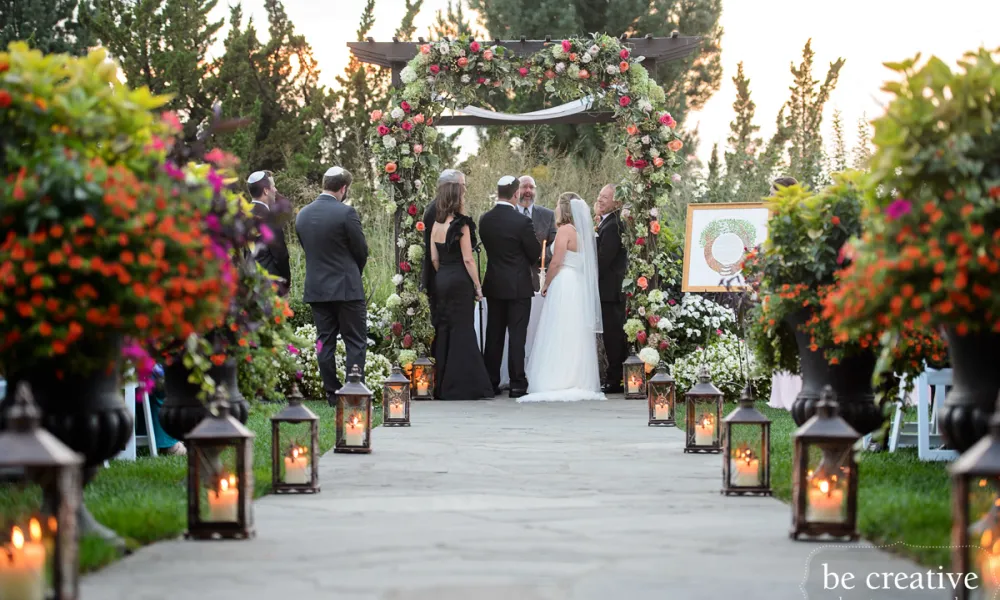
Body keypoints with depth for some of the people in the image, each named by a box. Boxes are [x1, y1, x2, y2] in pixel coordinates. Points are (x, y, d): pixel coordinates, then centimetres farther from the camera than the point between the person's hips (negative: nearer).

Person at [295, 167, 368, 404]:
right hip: (346, 287, -5)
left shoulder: (302, 215, 5)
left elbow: (307, 249, 12)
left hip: (316, 288, 5)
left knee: (325, 342, 10)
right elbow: (361, 251, -6)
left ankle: (332, 393, 10)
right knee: (355, 342, 1)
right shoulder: (346, 213, -14)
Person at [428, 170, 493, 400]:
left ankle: (441, 386, 16)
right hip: (460, 281, -7)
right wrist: (477, 286, -8)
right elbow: (468, 259, -14)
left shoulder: (436, 225, 7)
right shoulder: (461, 225, -13)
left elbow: (434, 259, 10)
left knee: (443, 330, 12)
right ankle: (461, 386, -2)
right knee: (462, 331, -2)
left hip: (441, 280, 7)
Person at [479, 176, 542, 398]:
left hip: (493, 285, 5)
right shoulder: (522, 221, -16)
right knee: (517, 335, -1)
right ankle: (517, 383, -2)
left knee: (494, 335, 10)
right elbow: (535, 253, -7)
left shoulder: (485, 220, -1)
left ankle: (490, 382, 13)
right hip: (518, 285, -5)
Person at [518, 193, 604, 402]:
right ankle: (579, 381, 7)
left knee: (559, 336, -7)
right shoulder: (583, 231, 13)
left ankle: (558, 383, -9)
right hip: (580, 288, 8)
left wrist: (545, 284, -2)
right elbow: (585, 264, 14)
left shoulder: (565, 230, -10)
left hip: (564, 285, -8)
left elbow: (556, 262, -14)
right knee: (576, 337, 8)